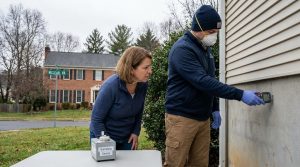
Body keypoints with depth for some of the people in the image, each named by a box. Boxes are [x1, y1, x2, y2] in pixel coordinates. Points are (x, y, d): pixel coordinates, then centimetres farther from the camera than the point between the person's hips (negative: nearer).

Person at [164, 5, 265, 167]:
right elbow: (203, 81, -25)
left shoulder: (205, 48, 13)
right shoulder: (182, 49, -16)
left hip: (203, 118, 8)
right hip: (182, 118, -8)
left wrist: (215, 108, 15)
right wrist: (240, 94, -24)